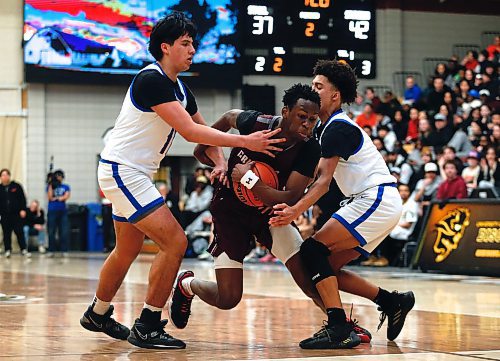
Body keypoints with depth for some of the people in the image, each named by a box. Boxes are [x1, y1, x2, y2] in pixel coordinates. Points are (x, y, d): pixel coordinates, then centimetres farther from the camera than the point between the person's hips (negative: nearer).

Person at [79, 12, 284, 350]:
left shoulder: (180, 88, 10)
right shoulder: (152, 79, -20)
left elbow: (203, 128, 20)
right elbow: (190, 131, -25)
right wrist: (244, 141, -25)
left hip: (133, 174, 10)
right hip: (122, 170, -10)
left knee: (128, 249, 22)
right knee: (175, 242, -15)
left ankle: (98, 314, 40)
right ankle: (147, 327, -9)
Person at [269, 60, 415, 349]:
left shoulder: (338, 128, -12)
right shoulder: (325, 128, 18)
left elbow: (324, 181, -20)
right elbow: (319, 172, 23)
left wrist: (295, 211, -30)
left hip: (377, 200, -10)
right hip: (379, 204, 10)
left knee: (313, 249, -16)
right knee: (328, 266, 9)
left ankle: (339, 328, -22)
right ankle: (393, 302, 16)